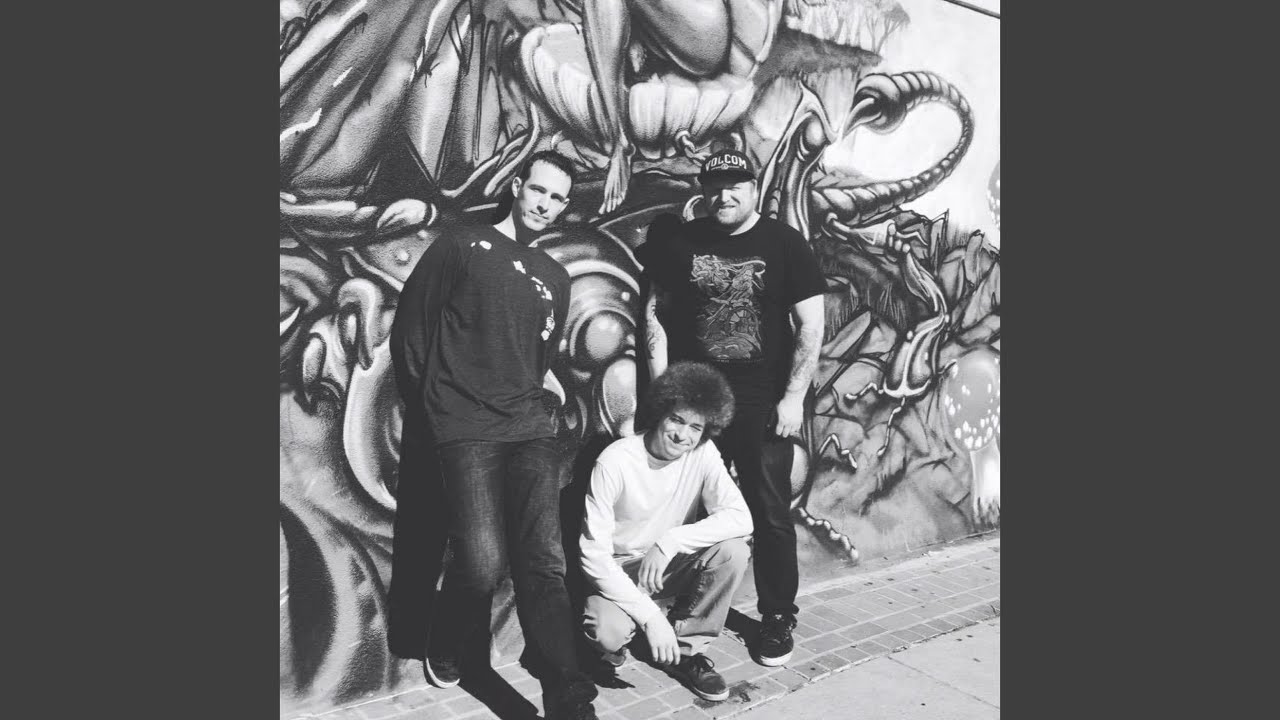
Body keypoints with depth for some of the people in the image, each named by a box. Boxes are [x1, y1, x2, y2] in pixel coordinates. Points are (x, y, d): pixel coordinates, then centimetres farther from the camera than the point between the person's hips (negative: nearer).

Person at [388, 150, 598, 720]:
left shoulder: (555, 279, 19)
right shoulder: (460, 247, 4)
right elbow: (409, 331, 5)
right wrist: (436, 403, 9)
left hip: (529, 426, 4)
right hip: (466, 428, -4)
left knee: (545, 562, -9)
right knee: (483, 561, -14)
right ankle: (446, 653, 17)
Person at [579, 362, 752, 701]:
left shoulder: (703, 454, -13)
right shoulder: (614, 462, -24)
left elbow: (740, 517, -22)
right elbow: (594, 554, -23)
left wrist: (671, 541, -30)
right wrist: (650, 615, -27)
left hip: (670, 565, 4)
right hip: (618, 571, -3)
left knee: (733, 549, -24)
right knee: (609, 633, -34)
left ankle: (686, 647, -3)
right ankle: (612, 646, 6)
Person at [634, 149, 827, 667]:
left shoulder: (785, 244, -2)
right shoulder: (678, 243, 4)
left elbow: (810, 325, -4)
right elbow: (655, 312, 8)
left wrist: (794, 397, -10)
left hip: (763, 405, -2)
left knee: (770, 515, 5)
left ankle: (777, 618, 21)